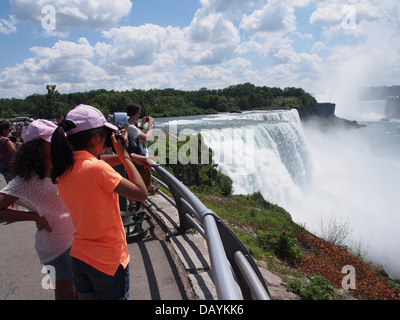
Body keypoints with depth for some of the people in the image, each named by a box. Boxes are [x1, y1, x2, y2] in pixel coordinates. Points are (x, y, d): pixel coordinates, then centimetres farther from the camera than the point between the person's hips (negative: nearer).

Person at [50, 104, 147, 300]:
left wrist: (97, 153, 6)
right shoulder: (96, 168, -26)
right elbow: (141, 193, -24)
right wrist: (123, 153, -16)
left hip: (79, 256, 7)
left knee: (85, 296, 24)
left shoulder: (62, 171, -3)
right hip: (109, 260, -7)